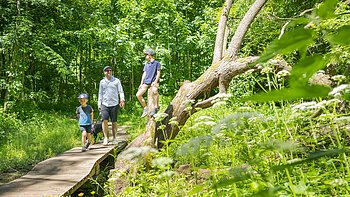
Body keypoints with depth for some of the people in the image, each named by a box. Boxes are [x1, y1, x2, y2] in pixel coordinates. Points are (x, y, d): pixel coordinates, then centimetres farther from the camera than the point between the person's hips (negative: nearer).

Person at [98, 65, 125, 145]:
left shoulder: (116, 81, 7)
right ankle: (105, 138, -10)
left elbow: (121, 91, 3)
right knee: (104, 120, -13)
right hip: (104, 104, 1)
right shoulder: (102, 82, 14)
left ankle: (114, 138, 12)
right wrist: (99, 103, 12)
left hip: (114, 104, -1)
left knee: (114, 121, 3)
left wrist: (122, 100, -12)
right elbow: (100, 93, 18)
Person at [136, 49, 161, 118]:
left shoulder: (157, 63, 3)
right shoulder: (146, 64, 21)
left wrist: (155, 82, -17)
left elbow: (158, 73, -4)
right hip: (146, 82, 7)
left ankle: (156, 107, -22)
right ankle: (145, 109, 10)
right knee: (138, 95, -4)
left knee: (154, 91, -37)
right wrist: (141, 83, 12)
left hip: (153, 82, -7)